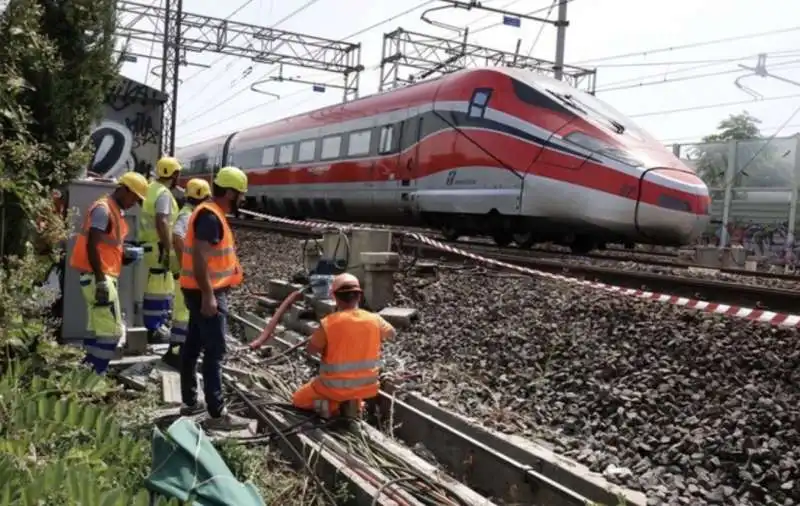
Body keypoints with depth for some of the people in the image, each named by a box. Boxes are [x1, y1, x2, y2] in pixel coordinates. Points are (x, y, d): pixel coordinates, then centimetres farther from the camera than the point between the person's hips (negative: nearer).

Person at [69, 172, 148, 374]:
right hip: (98, 277, -10)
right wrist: (101, 280, -23)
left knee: (97, 327, 13)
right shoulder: (103, 209, -14)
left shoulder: (115, 211, 16)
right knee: (112, 329, -10)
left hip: (105, 276, 10)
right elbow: (91, 245, -20)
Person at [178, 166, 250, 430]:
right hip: (207, 294, -11)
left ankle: (190, 402, 26)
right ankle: (217, 414, -4)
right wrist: (208, 296, -27)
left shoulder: (211, 213, 13)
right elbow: (199, 258, -26)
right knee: (215, 351, -8)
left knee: (193, 346, 15)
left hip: (204, 292, 11)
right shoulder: (211, 216, -19)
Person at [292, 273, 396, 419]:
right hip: (367, 387, 3)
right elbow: (391, 333, 11)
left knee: (298, 399, 22)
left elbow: (310, 350, -5)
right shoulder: (374, 319, -10)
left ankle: (330, 405, -1)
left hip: (335, 387, -3)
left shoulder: (328, 323, -19)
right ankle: (355, 401, 11)